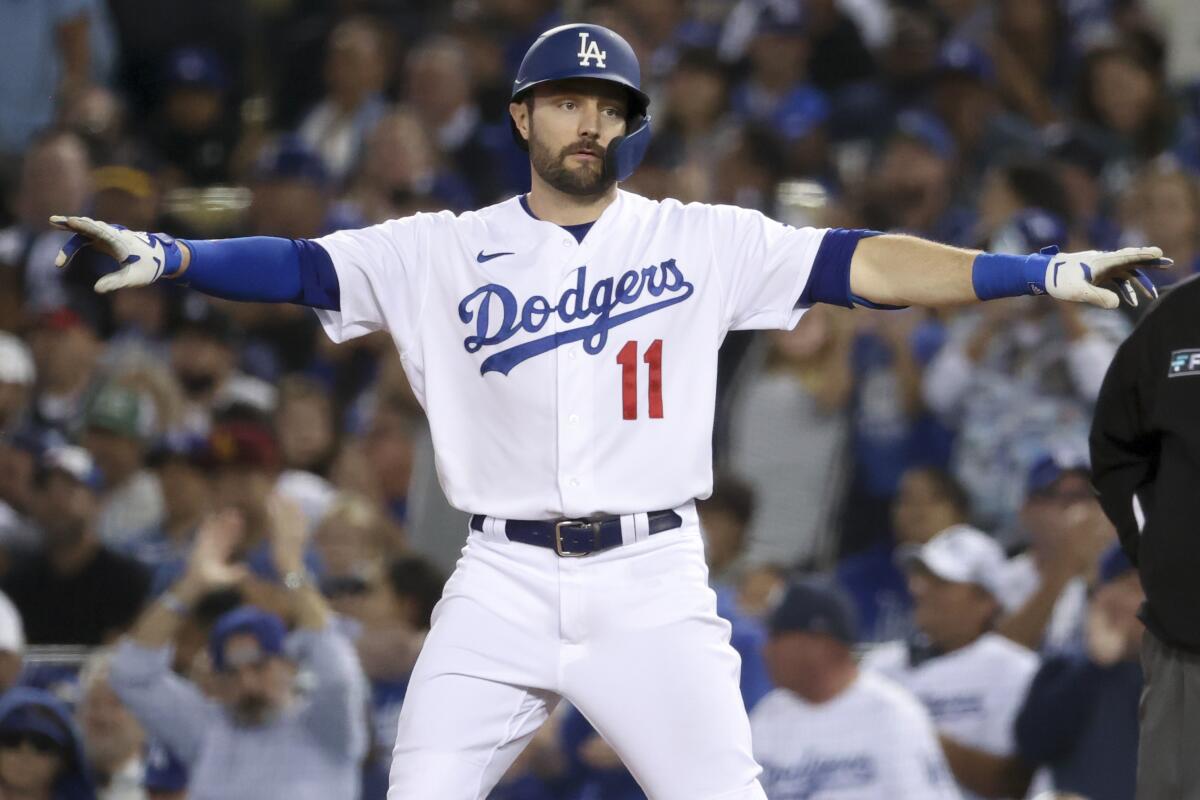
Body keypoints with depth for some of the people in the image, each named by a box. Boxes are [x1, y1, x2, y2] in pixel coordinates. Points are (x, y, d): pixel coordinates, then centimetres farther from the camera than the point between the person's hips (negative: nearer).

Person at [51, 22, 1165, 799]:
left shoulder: (699, 242, 4)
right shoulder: (445, 252, 5)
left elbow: (858, 264, -4)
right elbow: (303, 268, -3)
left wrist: (1048, 274, -14)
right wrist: (163, 256, -21)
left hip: (652, 583, 0)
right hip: (502, 583, 1)